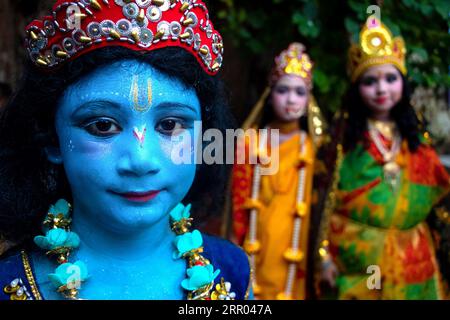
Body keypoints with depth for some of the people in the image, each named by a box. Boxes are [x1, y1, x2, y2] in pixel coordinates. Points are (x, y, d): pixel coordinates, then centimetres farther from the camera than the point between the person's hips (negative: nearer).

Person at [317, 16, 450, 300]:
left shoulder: (414, 138, 6)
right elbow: (330, 194, -4)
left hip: (409, 258, 3)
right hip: (356, 255, -3)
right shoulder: (347, 134, -3)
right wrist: (326, 254, -7)